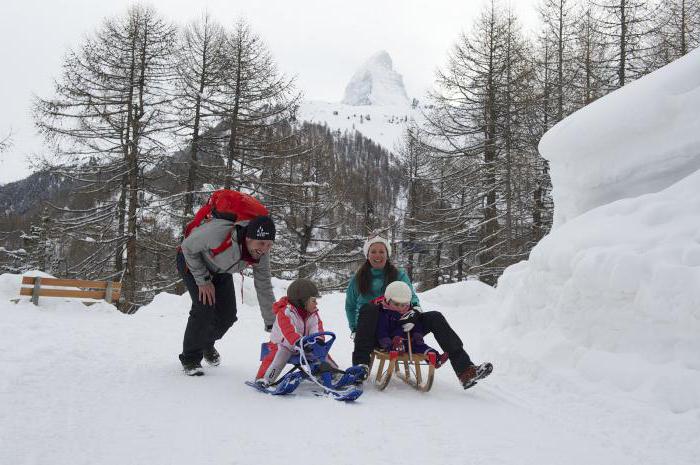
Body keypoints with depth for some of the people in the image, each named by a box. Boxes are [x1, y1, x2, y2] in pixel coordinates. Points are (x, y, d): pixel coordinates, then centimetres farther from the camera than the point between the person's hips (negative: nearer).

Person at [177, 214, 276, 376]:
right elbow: (187, 247, -26)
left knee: (228, 314, -1)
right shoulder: (218, 233, -44)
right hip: (192, 261, -5)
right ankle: (190, 358, 1)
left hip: (220, 270, 5)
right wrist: (203, 281, -23)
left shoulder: (261, 254, -26)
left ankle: (206, 343, 32)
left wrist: (272, 325, -15)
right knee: (205, 308, -20)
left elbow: (264, 288, -16)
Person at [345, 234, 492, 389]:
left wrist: (414, 309, -24)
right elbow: (350, 306, 15)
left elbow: (411, 296, -1)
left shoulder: (399, 275, 11)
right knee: (368, 308, -35)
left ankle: (465, 371, -28)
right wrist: (355, 329, 2)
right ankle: (361, 365, -43)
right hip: (372, 333, -2)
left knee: (435, 317, -20)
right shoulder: (358, 279, 8)